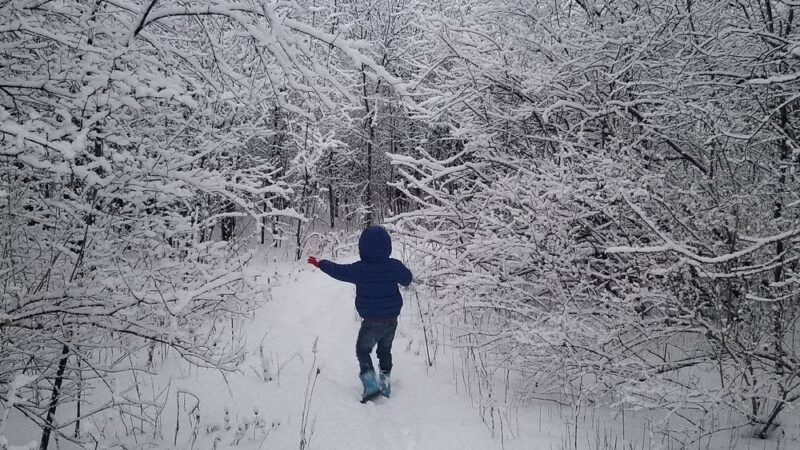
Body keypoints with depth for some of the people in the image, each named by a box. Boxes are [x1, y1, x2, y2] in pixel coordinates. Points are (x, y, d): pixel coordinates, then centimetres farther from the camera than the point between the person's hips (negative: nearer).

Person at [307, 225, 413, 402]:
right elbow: (407, 279, 4)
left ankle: (371, 385, -1)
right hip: (391, 321, 3)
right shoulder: (394, 266, -11)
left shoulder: (359, 269, -16)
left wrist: (320, 264, 13)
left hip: (371, 322, -3)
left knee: (363, 351, 13)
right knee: (385, 351, 23)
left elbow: (338, 271, -2)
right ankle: (385, 382, 27)